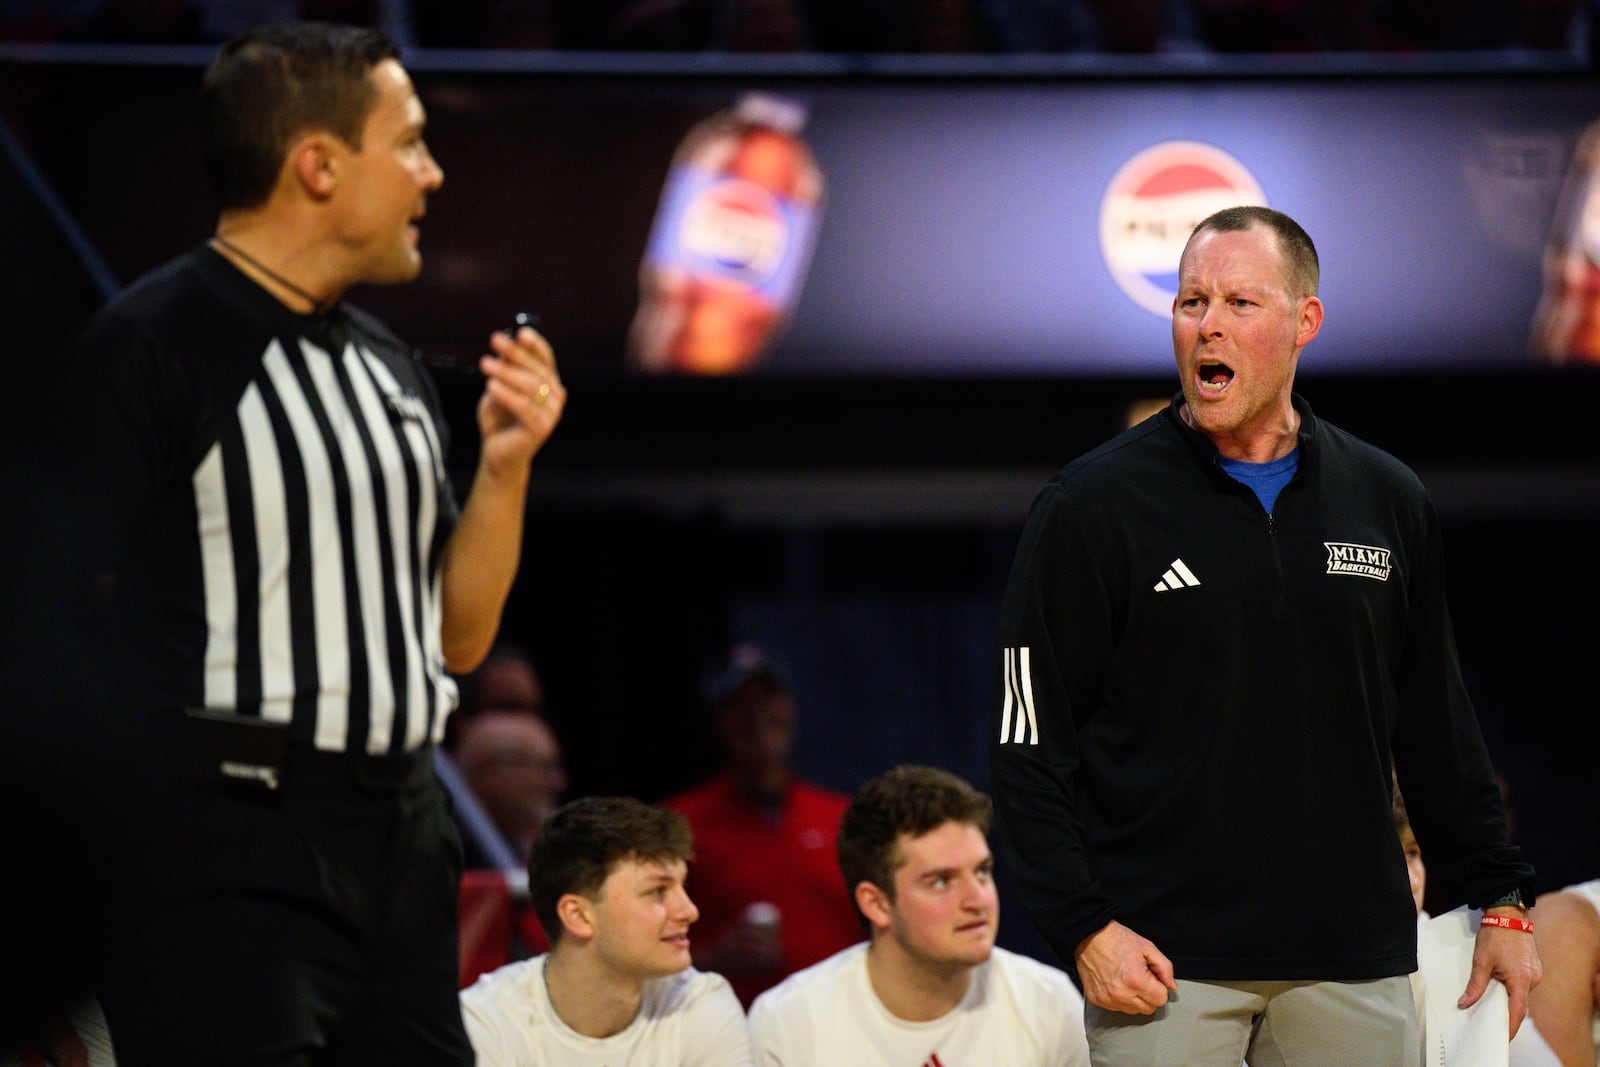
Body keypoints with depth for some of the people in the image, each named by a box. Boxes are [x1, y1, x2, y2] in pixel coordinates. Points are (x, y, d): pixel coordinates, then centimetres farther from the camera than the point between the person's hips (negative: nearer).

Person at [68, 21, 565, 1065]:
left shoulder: (390, 368, 17)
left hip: (400, 840, 8)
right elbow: (72, 614, -14)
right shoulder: (152, 344, -8)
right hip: (225, 851, -8)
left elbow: (458, 635, 21)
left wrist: (506, 468, 5)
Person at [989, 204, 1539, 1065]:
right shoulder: (1091, 504, -1)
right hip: (1163, 962, -3)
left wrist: (1500, 898, 14)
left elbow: (1437, 726, 18)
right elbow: (1029, 745, -3)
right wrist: (1084, 928, -13)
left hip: (1352, 960, 3)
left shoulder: (1387, 501, 10)